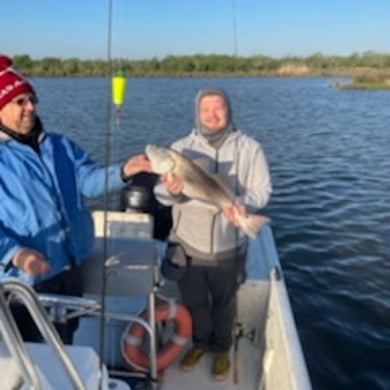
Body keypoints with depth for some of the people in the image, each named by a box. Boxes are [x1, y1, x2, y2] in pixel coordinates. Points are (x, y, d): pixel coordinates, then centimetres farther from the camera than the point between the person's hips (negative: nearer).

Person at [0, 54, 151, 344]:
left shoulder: (60, 146, 7)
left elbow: (89, 179, -7)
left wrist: (122, 172, -26)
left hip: (70, 269, 5)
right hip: (25, 279, -5)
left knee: (64, 345, 26)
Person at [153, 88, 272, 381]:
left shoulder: (249, 148, -4)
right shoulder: (181, 148, -2)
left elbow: (262, 190, -5)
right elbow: (161, 193, -5)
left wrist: (242, 204, -26)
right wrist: (171, 191, -30)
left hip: (228, 246, -1)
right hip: (188, 243, 1)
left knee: (224, 302, 17)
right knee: (194, 300, 19)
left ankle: (222, 348, 43)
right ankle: (200, 342, 46)